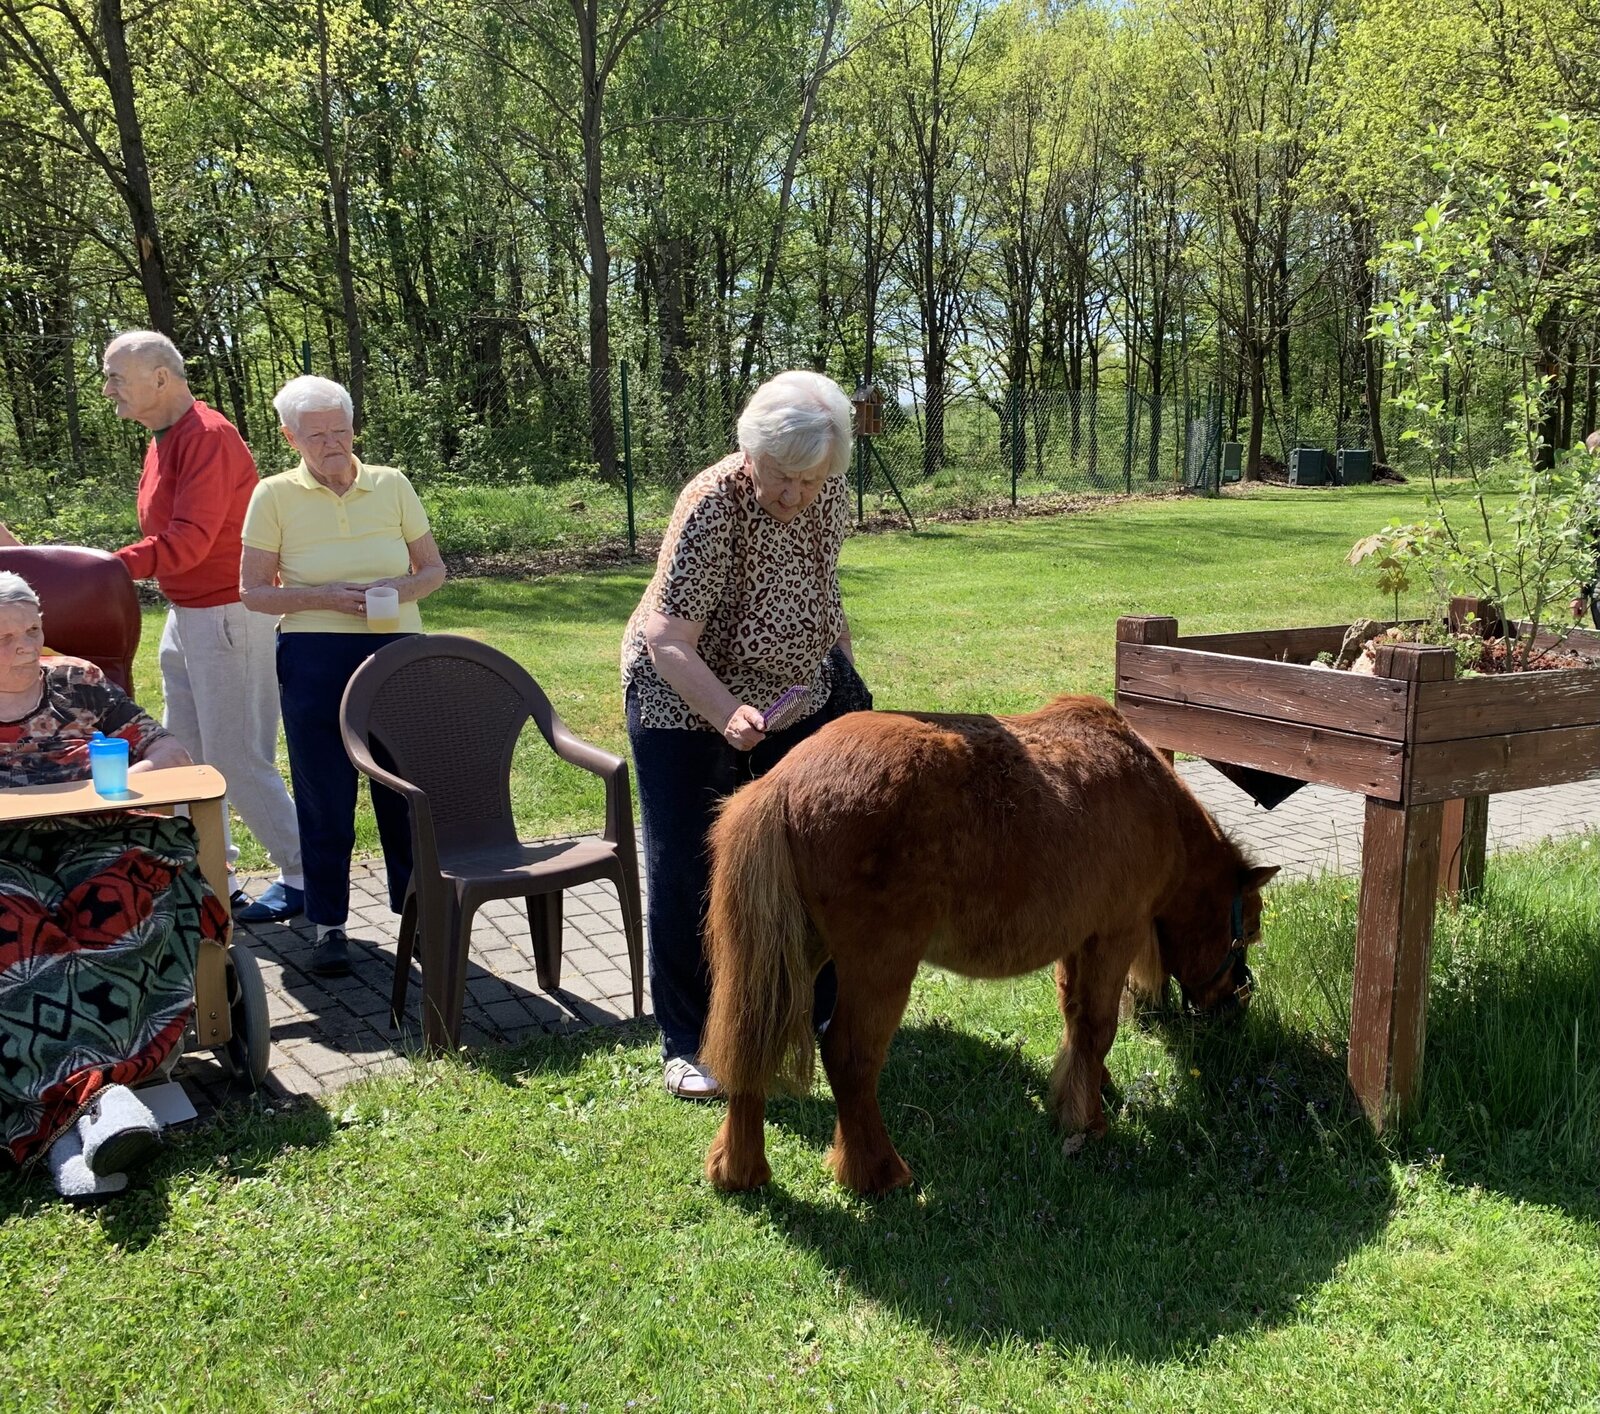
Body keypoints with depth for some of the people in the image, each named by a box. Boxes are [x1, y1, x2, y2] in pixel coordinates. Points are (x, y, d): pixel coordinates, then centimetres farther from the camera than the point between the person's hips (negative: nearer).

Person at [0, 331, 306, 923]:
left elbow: (188, 541, -25)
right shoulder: (162, 441, 13)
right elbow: (172, 540, 12)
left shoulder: (208, 436, -17)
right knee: (185, 754, 12)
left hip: (226, 617, -10)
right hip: (185, 616, 10)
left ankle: (301, 875, 8)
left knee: (237, 758, -4)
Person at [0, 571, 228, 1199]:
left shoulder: (77, 682, 15)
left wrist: (125, 778, -9)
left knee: (113, 907, -35)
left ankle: (64, 1108, -44)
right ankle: (92, 1094, -49)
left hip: (94, 847, 1)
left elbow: (171, 750, 14)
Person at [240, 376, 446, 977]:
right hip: (314, 661, -1)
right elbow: (253, 591, 0)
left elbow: (433, 568, 11)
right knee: (324, 792, 4)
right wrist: (326, 597, -15)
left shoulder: (392, 485, 5)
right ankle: (328, 921, 17)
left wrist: (402, 589, -11)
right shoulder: (275, 495, 0)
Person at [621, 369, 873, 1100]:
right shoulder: (713, 505, -29)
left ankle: (820, 1005, 32)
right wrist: (729, 716, -46)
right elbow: (667, 640, -33)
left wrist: (840, 657, 17)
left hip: (794, 697, 6)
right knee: (686, 873, -2)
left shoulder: (830, 492, -10)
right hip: (686, 704, -6)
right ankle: (686, 1043, 11)